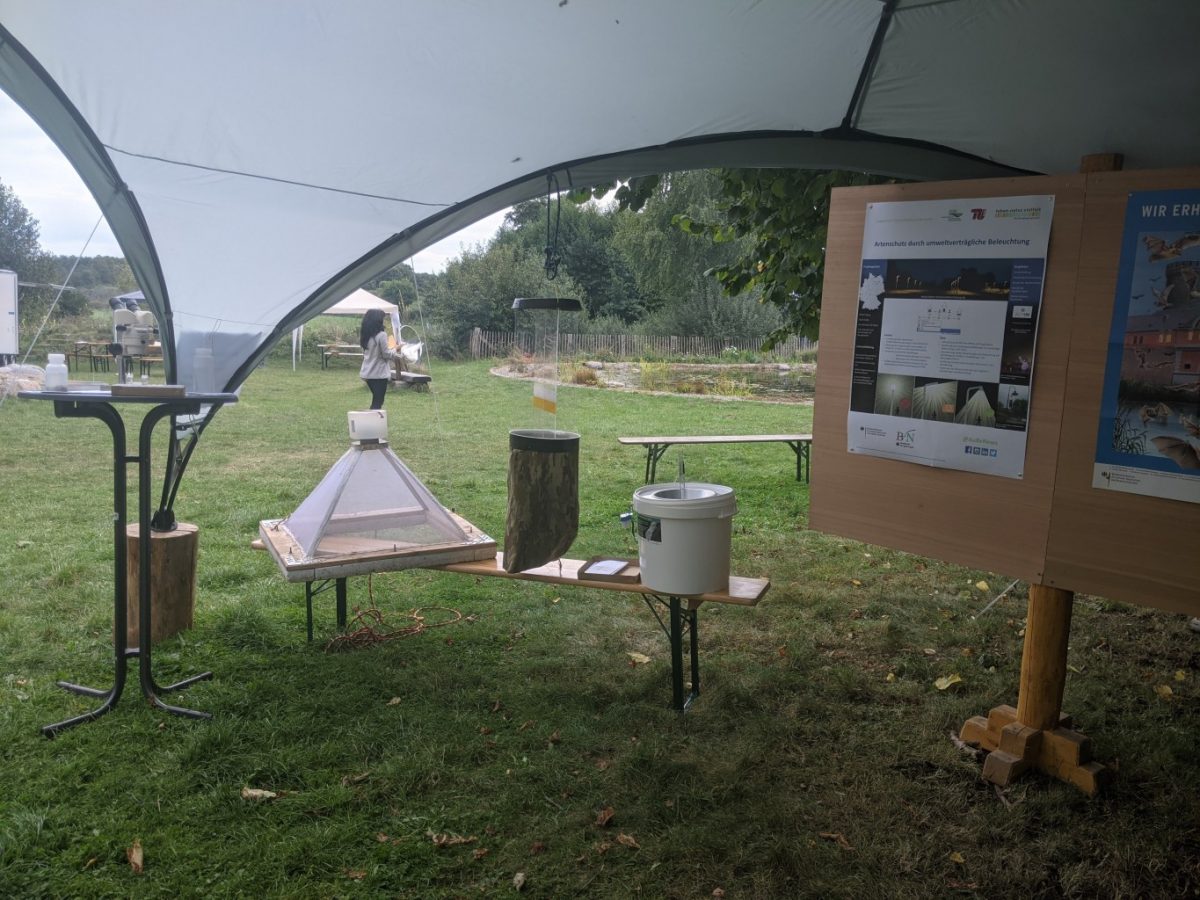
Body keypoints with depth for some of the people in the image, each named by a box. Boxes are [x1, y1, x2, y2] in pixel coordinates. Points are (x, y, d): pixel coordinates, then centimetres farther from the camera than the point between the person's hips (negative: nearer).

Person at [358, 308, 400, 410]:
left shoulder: (364, 335, 7)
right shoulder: (381, 335, -16)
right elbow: (386, 353, -14)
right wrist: (395, 352, 5)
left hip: (368, 373, 7)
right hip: (379, 373, -7)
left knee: (376, 401, 18)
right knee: (377, 402, -1)